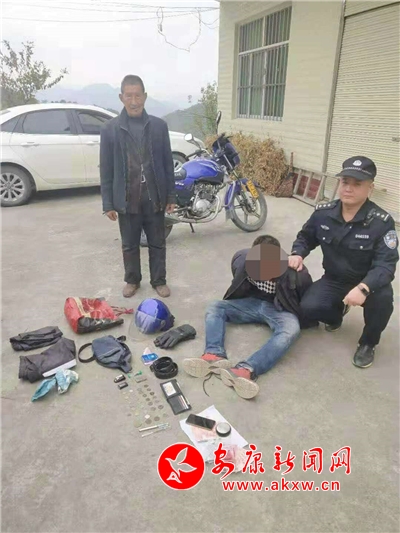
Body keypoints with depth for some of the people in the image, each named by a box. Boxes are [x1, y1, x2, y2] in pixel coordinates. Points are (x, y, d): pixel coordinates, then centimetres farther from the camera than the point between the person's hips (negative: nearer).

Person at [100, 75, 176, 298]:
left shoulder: (159, 126, 2)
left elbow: (168, 164, 4)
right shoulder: (110, 129, -1)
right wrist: (108, 203, -3)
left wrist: (171, 196, 2)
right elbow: (106, 170, 0)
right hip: (127, 198, 0)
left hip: (154, 197, 1)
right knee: (130, 245, 12)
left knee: (157, 243, 11)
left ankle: (159, 280, 28)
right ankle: (132, 280, 31)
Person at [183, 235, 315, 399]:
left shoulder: (296, 273, -28)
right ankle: (215, 356, -39)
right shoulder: (241, 259, -18)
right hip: (252, 303, 4)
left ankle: (246, 370, -53)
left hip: (280, 309, -4)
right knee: (214, 308, -15)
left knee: (291, 329, -36)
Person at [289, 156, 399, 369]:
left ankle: (367, 343, -2)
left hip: (367, 283, -2)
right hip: (334, 280, 3)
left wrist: (363, 288, -45)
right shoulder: (323, 212, -10)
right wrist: (297, 254, -16)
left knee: (382, 297, -36)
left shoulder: (382, 222, -21)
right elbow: (305, 238, 7)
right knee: (309, 307, -24)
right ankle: (337, 312, 18)